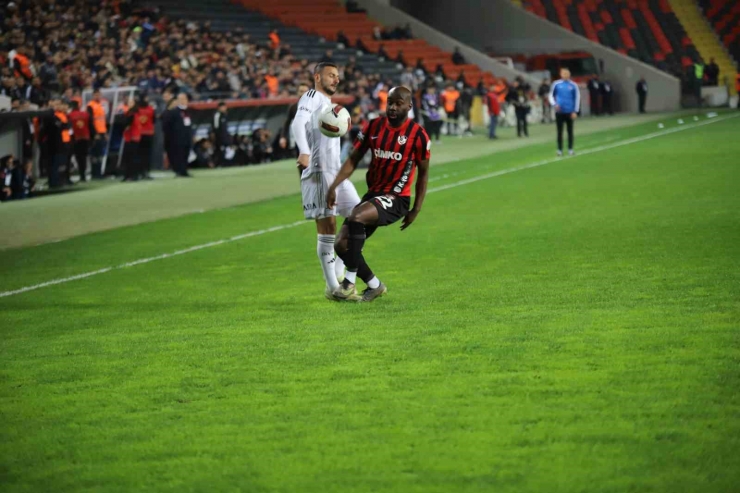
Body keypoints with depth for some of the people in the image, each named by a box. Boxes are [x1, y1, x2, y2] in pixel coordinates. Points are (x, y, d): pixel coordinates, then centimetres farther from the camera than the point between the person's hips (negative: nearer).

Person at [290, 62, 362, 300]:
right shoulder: (312, 97, -4)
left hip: (336, 172, 9)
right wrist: (304, 152, -39)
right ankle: (332, 288, -3)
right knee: (327, 226, -8)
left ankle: (338, 273, 10)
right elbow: (298, 124, -24)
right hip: (318, 171, -9)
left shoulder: (329, 104, 25)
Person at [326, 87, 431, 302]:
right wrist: (334, 186, -8)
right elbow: (354, 159, 5)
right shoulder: (374, 127, 3)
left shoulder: (418, 135, -8)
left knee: (355, 218, -32)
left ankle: (349, 282, -22)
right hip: (373, 193, 6)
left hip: (396, 198, -6)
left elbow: (423, 173, 0)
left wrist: (416, 210, -1)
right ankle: (374, 285, 17)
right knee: (342, 245, -4)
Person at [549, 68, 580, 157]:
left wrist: (575, 112, -3)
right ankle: (559, 150, 9)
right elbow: (551, 95, 9)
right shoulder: (556, 84, 0)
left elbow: (577, 98, 2)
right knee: (560, 131, 4)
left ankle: (570, 149, 13)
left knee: (570, 131, 6)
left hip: (569, 112, 0)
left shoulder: (573, 85, -1)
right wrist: (554, 104, -10)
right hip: (559, 112, 0)